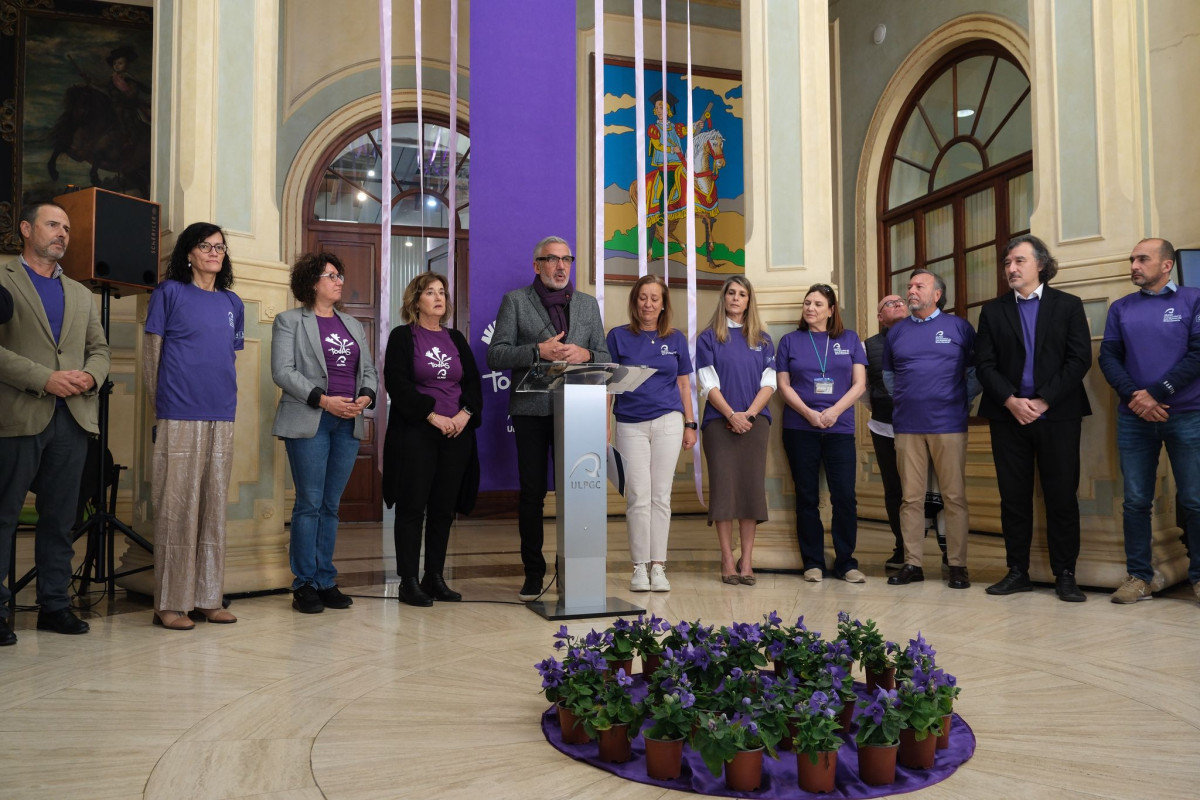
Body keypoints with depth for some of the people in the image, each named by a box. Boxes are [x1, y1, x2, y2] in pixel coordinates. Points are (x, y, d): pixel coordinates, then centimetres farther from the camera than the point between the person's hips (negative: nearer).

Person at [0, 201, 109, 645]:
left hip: (73, 418, 5)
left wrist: (91, 376, -4)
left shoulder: (81, 294, 21)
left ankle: (54, 604, 16)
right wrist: (45, 379, -16)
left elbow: (100, 349, 18)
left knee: (60, 519, 9)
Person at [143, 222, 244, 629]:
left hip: (221, 417, 5)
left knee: (214, 507, 7)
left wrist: (220, 396, 14)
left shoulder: (232, 303, 16)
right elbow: (151, 352, 2)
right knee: (177, 507, -3)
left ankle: (208, 597, 15)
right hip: (180, 416, -5)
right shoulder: (169, 292, 2)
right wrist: (160, 406, 1)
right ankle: (170, 603, 5)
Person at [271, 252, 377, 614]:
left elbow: (369, 371, 17)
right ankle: (305, 585, 5)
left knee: (331, 505, 7)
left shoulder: (354, 325, 20)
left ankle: (326, 581, 14)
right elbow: (283, 371, -7)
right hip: (309, 422, -5)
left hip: (348, 424, 5)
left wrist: (365, 397, -4)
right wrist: (323, 400, -16)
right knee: (309, 503, -4)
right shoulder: (289, 321, 4)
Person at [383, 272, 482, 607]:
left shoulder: (456, 338, 15)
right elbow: (398, 384, -9)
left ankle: (435, 577, 16)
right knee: (412, 507, -1)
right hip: (416, 433, -4)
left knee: (444, 508, 7)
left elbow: (473, 382, 11)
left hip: (457, 433, 5)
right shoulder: (402, 337, 1)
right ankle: (408, 582, 5)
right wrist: (433, 416, -16)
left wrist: (465, 413, -8)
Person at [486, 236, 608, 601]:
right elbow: (495, 355, -3)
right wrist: (539, 351, -16)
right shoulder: (515, 300, 6)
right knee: (532, 492, 4)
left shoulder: (588, 303, 15)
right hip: (531, 409, -2)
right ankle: (533, 572, 14)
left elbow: (605, 357, 14)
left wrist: (584, 354, -8)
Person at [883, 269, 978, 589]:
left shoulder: (959, 326, 4)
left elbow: (977, 370, 8)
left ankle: (957, 565, 7)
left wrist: (964, 401, 1)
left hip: (948, 425, -2)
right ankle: (912, 563, 11)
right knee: (911, 498, 4)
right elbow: (888, 372, 23)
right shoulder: (897, 330, 12)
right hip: (907, 427, 3)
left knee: (954, 496, 0)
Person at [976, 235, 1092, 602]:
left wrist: (1043, 401, -11)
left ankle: (1065, 575, 10)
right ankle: (1017, 571, 13)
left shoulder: (1068, 305, 6)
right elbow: (985, 365, 3)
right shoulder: (993, 310, 10)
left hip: (1057, 415, -1)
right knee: (1013, 498, 5)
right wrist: (1011, 401, -11)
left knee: (1062, 497, 2)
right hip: (1008, 416, 1)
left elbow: (1080, 359, -3)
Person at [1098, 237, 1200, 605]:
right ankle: (1138, 576, 10)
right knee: (1136, 501, 2)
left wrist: (1155, 393, -13)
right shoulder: (1121, 308, 11)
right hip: (1134, 418, 2)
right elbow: (1108, 357, 5)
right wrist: (1135, 395, -11)